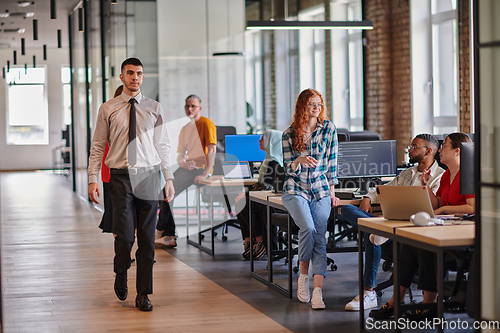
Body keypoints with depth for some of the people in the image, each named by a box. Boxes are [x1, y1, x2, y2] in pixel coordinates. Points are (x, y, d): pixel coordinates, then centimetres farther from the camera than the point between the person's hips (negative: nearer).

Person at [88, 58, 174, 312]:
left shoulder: (154, 108, 8)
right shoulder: (108, 109, 5)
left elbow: (163, 146, 11)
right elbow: (97, 146, 6)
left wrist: (169, 178, 5)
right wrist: (93, 179, -2)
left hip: (148, 175, 1)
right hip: (120, 176, -1)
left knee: (147, 238, 2)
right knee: (124, 235, -8)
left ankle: (143, 295, 11)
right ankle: (121, 274, 23)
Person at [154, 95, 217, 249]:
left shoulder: (206, 124, -6)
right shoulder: (185, 129, 19)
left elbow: (211, 150, -16)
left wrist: (205, 174, -23)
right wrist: (182, 163, -6)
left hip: (200, 169, -8)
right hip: (187, 169, 8)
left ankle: (160, 232, -7)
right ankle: (169, 236, -16)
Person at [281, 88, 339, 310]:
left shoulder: (328, 128, 4)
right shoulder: (289, 134, 2)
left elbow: (331, 162, 7)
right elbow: (288, 169, 2)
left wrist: (332, 192, 3)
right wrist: (300, 161, -21)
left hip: (320, 191, 1)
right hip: (295, 190, -1)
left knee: (320, 237, -16)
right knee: (308, 228, -26)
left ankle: (318, 292, -23)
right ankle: (303, 276, -5)